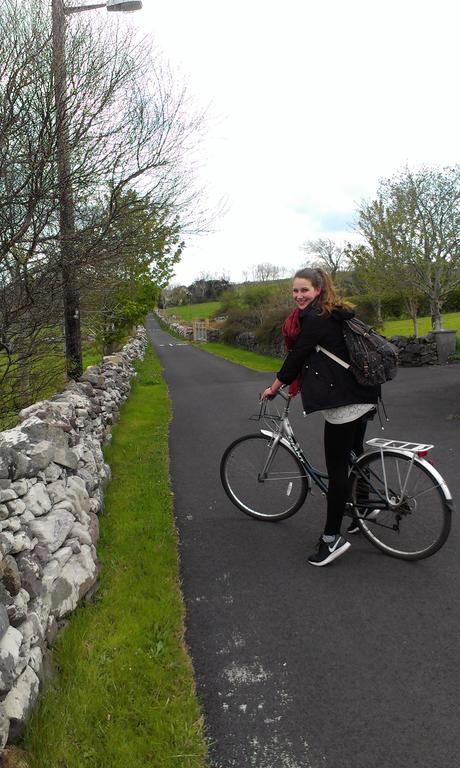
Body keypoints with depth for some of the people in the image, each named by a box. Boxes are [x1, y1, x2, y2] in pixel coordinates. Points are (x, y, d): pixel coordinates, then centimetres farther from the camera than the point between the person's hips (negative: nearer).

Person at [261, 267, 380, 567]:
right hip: (363, 396, 11)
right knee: (355, 456, 25)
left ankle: (332, 538, 2)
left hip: (343, 402, -11)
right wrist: (296, 384, 26)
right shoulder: (336, 313, 16)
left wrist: (273, 388, 0)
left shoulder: (315, 319, -15)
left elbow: (297, 356, -12)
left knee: (337, 468, -5)